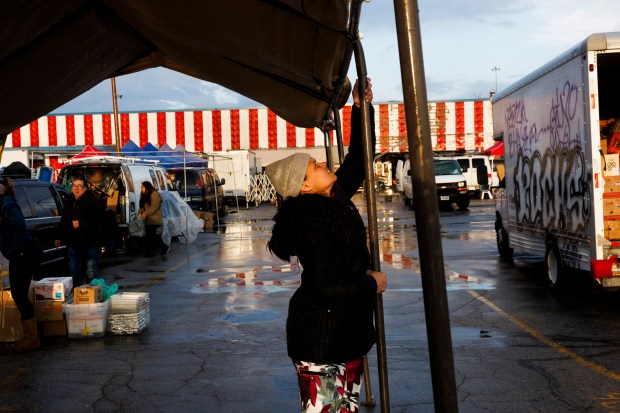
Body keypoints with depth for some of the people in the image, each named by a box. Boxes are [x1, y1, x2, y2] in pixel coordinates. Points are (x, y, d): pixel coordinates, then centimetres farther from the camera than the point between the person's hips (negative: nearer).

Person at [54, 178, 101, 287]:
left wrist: (80, 223, -14)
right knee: (74, 271, 10)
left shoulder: (91, 201, -5)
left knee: (91, 272, -5)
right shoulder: (69, 203, 15)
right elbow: (63, 222, 23)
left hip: (89, 242, -6)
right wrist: (59, 237, 21)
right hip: (73, 243, 6)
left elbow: (96, 219, -15)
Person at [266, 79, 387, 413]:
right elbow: (325, 287, -27)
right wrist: (371, 284, -12)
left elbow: (356, 160, 17)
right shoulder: (313, 223, -21)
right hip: (320, 338, -9)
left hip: (347, 332, 9)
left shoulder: (334, 201, 6)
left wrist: (361, 108, 11)